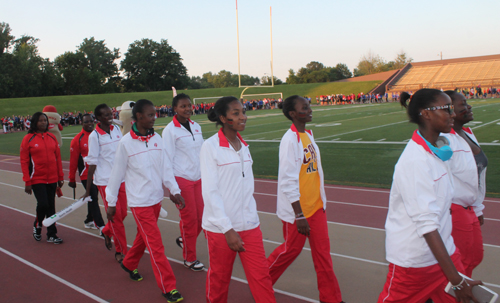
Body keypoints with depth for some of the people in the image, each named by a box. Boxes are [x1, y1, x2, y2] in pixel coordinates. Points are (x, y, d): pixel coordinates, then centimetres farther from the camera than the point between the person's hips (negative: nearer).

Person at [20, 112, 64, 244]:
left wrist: (60, 177, 8)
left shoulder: (52, 137, 6)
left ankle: (51, 234, 18)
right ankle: (37, 226, 18)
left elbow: (58, 157, 9)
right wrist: (27, 182, -8)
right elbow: (24, 161, -4)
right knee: (43, 204, -12)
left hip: (52, 179, 4)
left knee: (51, 206, 7)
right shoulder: (28, 139, -4)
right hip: (37, 179, -3)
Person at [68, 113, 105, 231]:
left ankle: (89, 221, 32)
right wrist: (72, 179, -4)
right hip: (86, 175, -5)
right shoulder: (77, 140, -8)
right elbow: (73, 161, -5)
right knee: (93, 199, -8)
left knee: (93, 198, 16)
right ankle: (100, 226, -5)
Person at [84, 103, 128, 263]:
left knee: (123, 213, 9)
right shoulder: (94, 136, -10)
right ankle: (120, 251, 13)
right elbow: (92, 163, -8)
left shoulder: (117, 129, 5)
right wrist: (88, 190, -5)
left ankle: (106, 232, 38)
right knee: (115, 216, -1)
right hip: (105, 181, -5)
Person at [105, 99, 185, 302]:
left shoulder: (156, 138, 1)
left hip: (156, 199, 6)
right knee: (156, 245, -4)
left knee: (144, 236, 21)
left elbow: (165, 167, 3)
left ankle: (129, 264, 47)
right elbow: (117, 173, -6)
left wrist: (175, 191, -3)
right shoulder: (126, 142, -13)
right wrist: (111, 202, 0)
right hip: (140, 202, -5)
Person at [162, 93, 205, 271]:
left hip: (198, 178, 6)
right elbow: (168, 159, -9)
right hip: (182, 178, -6)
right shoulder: (170, 130, -9)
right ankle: (189, 259, 19)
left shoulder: (196, 127, 8)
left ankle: (184, 240, 35)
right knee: (189, 218, 1)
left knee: (201, 216, 6)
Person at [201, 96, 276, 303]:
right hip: (221, 226, -5)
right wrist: (227, 228, -17)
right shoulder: (210, 146, -11)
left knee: (261, 276, 4)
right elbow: (209, 191, -14)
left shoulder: (243, 146, 7)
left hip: (249, 224, 5)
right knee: (219, 278, 12)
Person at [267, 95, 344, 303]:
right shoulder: (290, 140, -18)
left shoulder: (309, 135, 7)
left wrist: (322, 201, 15)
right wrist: (299, 215, -19)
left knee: (323, 251, 10)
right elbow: (288, 181, -20)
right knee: (292, 249, 10)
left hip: (316, 206, 7)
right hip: (297, 208, -7)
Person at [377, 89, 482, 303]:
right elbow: (426, 224, -29)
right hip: (414, 259, -8)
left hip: (443, 252, 8)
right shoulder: (415, 161, -24)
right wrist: (456, 280, -29)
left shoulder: (438, 149, 3)